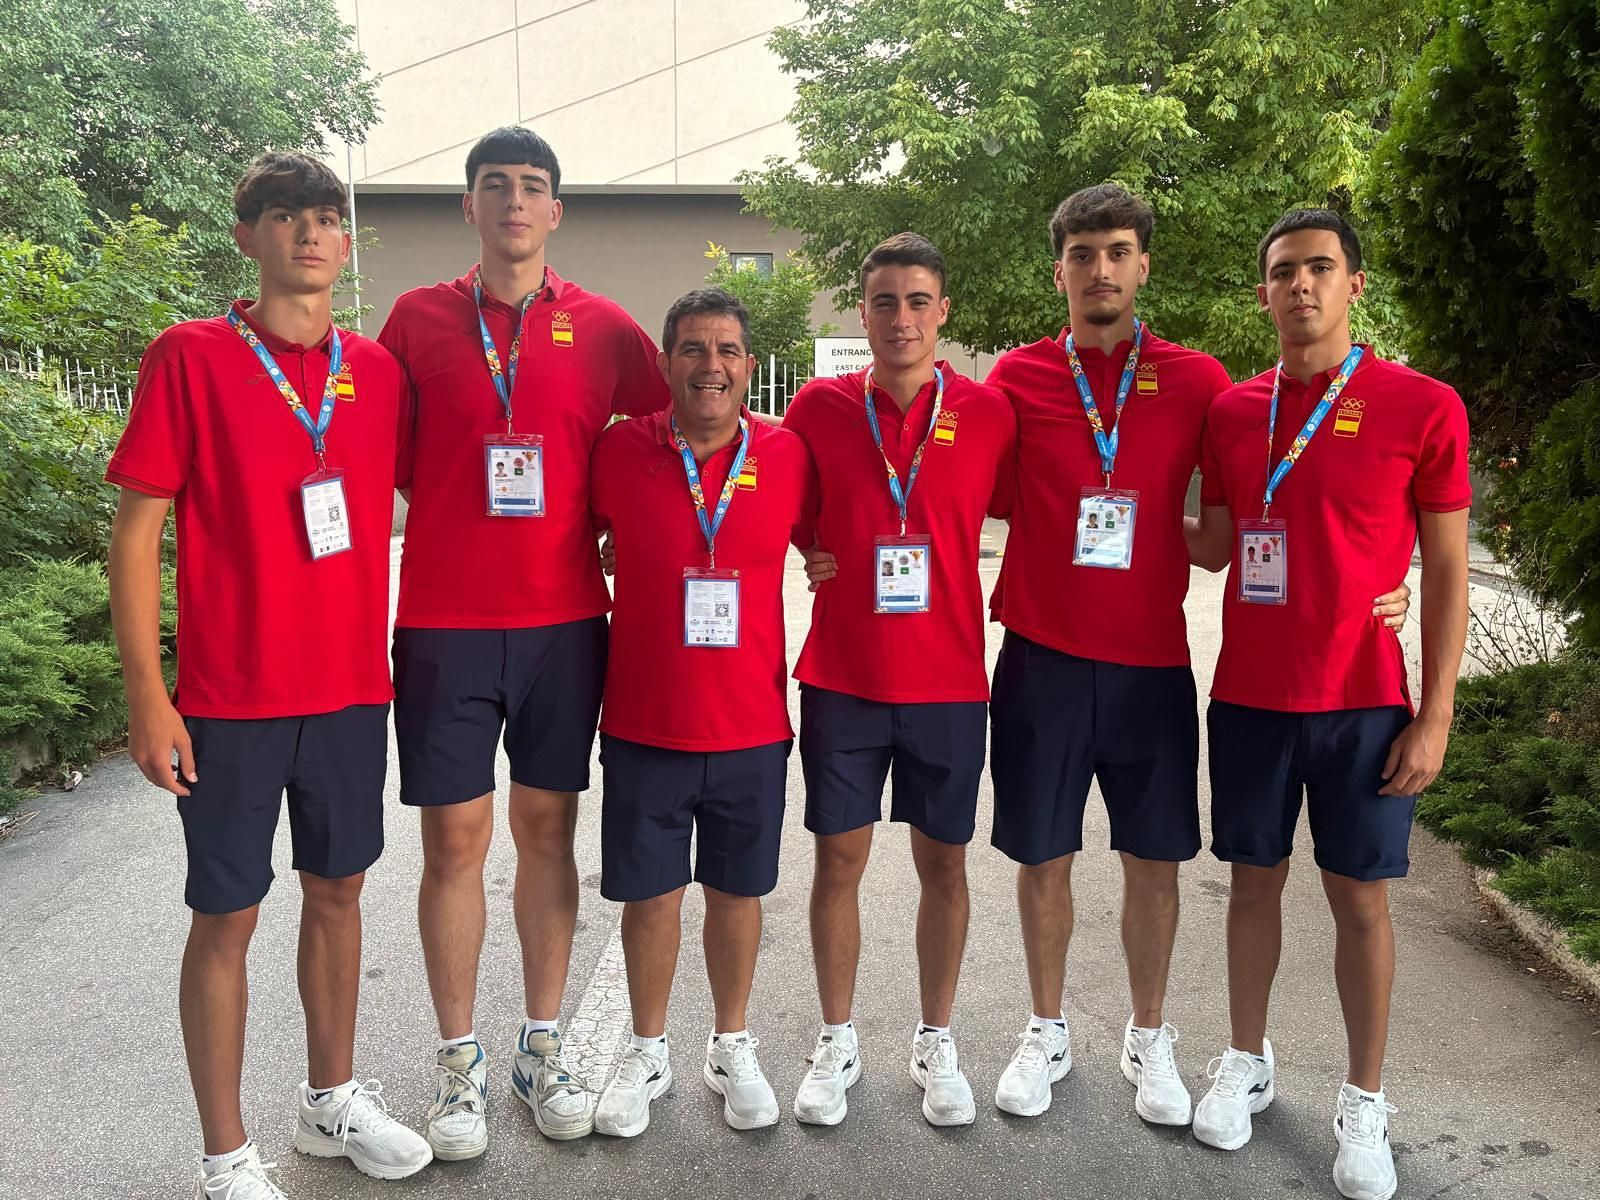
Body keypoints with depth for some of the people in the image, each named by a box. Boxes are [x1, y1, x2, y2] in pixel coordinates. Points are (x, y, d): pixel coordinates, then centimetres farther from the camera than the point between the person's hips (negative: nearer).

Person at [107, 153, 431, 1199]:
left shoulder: (378, 369, 6)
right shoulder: (191, 357, -6)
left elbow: (419, 498, 15)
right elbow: (137, 532, -7)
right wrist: (147, 693, -12)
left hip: (353, 687, 4)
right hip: (232, 697, -4)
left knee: (338, 888, 16)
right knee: (228, 914, 6)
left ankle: (334, 1100, 35)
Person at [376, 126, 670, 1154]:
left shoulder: (603, 328, 5)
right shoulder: (419, 319, 5)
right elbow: (386, 461, 8)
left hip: (565, 618, 1)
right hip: (444, 622, 0)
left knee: (548, 826, 9)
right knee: (455, 836, 3)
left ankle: (543, 1046, 24)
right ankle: (460, 1060, 20)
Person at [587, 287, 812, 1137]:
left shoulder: (786, 455, -3)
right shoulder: (619, 452, -6)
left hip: (752, 723, 1)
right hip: (643, 723, -1)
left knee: (737, 889, 14)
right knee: (650, 892, 11)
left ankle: (732, 1048, 35)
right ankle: (647, 1052, 33)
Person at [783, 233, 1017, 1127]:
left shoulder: (988, 412, -3)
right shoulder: (819, 407, -1)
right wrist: (812, 554, -1)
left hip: (948, 678, 0)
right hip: (842, 677, 1)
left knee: (944, 861, 10)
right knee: (840, 856, 8)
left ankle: (937, 1043, 29)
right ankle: (838, 1042, 27)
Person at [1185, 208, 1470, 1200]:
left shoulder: (1423, 406, -6)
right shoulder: (1231, 413, 4)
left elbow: (1448, 572, -4)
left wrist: (1435, 716, -7)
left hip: (1364, 704, -2)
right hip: (1250, 697, 3)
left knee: (1361, 895, 7)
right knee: (1255, 880, 13)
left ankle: (1365, 1102, 25)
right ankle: (1248, 1062, 30)